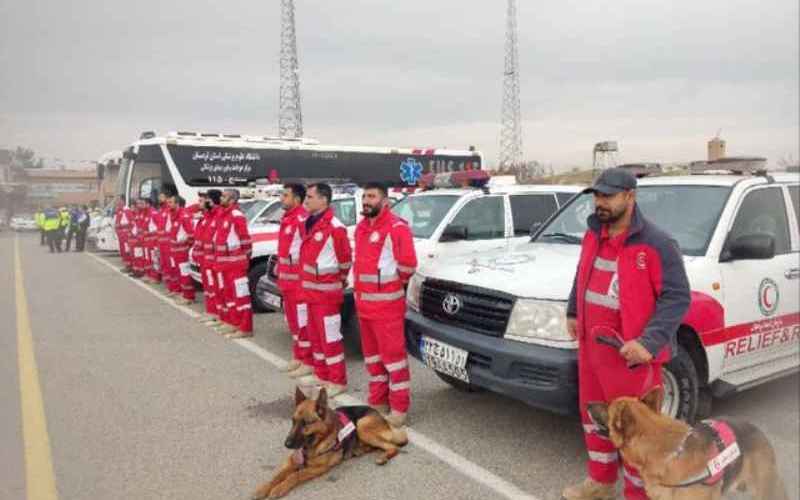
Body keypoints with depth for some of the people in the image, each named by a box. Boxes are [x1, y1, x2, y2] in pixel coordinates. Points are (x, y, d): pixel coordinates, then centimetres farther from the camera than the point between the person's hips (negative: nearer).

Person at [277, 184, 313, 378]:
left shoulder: (302, 219, -18)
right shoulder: (287, 218, 14)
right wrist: (280, 269, 21)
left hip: (299, 278, -10)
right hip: (287, 278, 10)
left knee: (303, 321, -3)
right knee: (293, 320, 18)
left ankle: (308, 362, 6)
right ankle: (298, 357, 30)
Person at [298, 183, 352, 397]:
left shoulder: (334, 227, -18)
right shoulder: (310, 223, 10)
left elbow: (345, 260, -11)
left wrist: (339, 282, 2)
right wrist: (306, 284, 17)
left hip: (326, 292, -9)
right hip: (311, 290, 9)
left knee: (330, 337, -1)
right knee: (316, 336, 17)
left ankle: (337, 381, 9)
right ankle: (322, 375, 30)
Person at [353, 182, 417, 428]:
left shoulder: (397, 227, -14)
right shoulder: (362, 227, 13)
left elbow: (408, 264, -19)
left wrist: (390, 284, -6)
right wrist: (361, 287, 15)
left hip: (387, 304, -9)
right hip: (363, 302, 9)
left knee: (393, 354, -3)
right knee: (372, 354, 16)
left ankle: (399, 408, 6)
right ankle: (377, 401, 28)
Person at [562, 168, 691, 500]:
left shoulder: (656, 244, -16)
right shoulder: (593, 236, 7)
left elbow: (677, 297, -17)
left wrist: (649, 342, -26)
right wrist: (572, 312, 18)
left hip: (631, 355, -8)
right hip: (590, 348, 8)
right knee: (593, 418, 21)